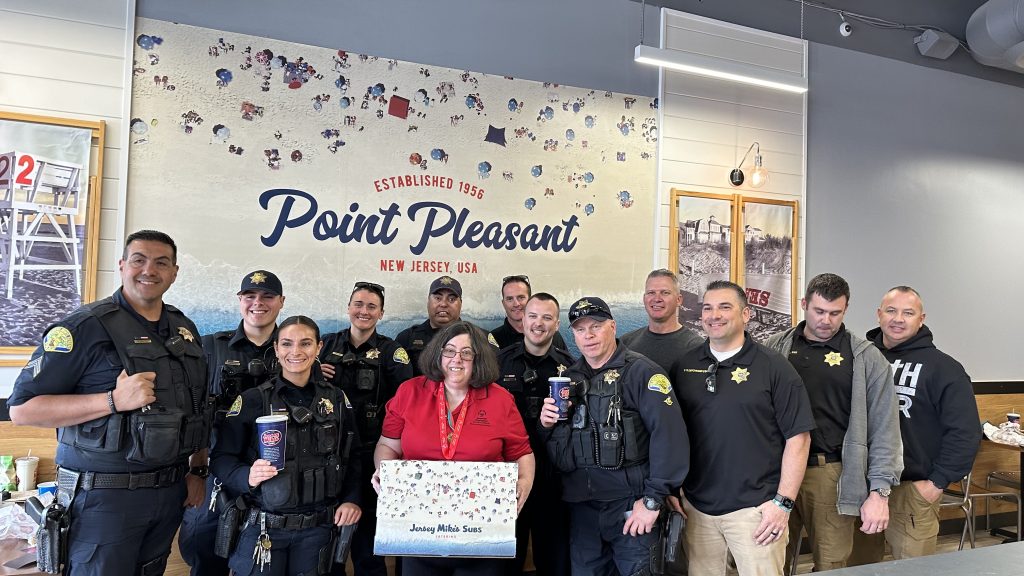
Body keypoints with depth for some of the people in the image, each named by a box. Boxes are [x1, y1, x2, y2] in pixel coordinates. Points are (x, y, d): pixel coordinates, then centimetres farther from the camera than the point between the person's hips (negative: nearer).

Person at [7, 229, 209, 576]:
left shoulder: (185, 329, 9)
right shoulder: (86, 327, -11)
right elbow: (22, 408, -15)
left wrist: (198, 469, 12)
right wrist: (114, 400, -25)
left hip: (170, 491, 6)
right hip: (105, 494, -5)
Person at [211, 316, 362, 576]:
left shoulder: (337, 399, 3)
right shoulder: (252, 400, -5)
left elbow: (352, 455, 9)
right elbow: (221, 458, -6)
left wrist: (351, 499, -3)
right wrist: (247, 477, -24)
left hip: (319, 528, 2)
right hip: (264, 528, -2)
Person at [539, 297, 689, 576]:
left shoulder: (641, 372, -9)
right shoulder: (568, 377, 10)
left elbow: (669, 435, -18)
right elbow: (552, 445, 17)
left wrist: (653, 499, -19)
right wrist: (546, 424, -5)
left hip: (630, 504, -5)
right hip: (581, 506, 6)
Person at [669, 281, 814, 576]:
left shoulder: (774, 367, -4)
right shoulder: (684, 366, 5)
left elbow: (798, 437, -5)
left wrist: (783, 502, -9)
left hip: (756, 508, -3)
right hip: (696, 507, 3)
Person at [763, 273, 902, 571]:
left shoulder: (866, 358, 2)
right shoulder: (774, 349, 5)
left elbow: (884, 427, 1)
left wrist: (879, 491, -5)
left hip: (832, 475, -1)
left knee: (831, 565, 7)